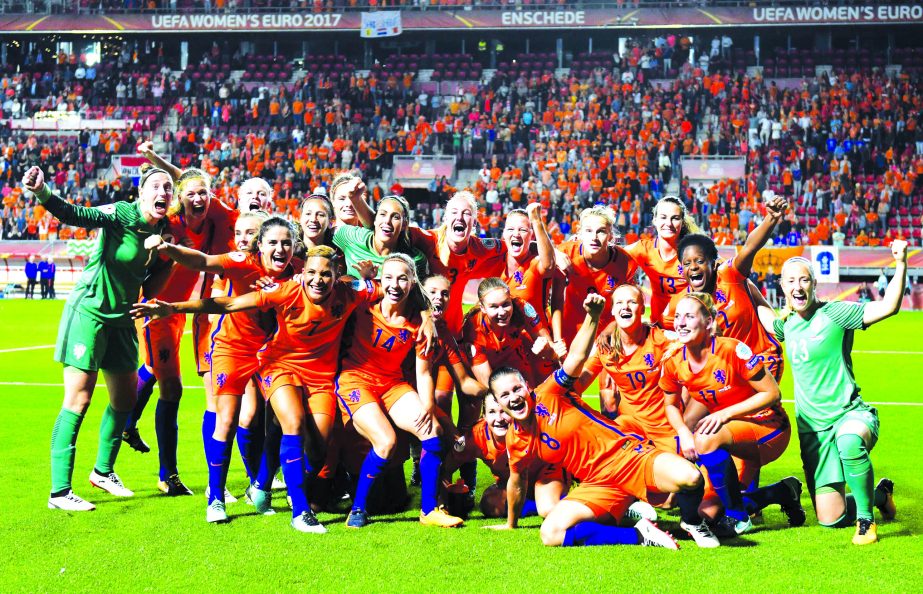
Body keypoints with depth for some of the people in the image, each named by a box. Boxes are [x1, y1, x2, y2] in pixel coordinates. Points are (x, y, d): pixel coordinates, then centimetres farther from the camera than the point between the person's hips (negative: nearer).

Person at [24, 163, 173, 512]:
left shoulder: (163, 229, 2)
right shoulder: (120, 215, -17)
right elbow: (75, 215, -32)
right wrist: (42, 192, -49)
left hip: (122, 320, 7)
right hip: (89, 312, -7)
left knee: (125, 400, 14)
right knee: (78, 401, -10)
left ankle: (103, 471, 34)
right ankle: (59, 492, -7)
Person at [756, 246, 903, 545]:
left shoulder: (834, 313, -7)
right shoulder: (787, 324, 10)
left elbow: (887, 307, -19)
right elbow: (762, 311, 33)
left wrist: (900, 264, -27)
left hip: (851, 415, -5)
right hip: (812, 429, 5)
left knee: (849, 441, -44)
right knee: (831, 518, -1)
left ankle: (866, 519, -22)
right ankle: (879, 494, 32)